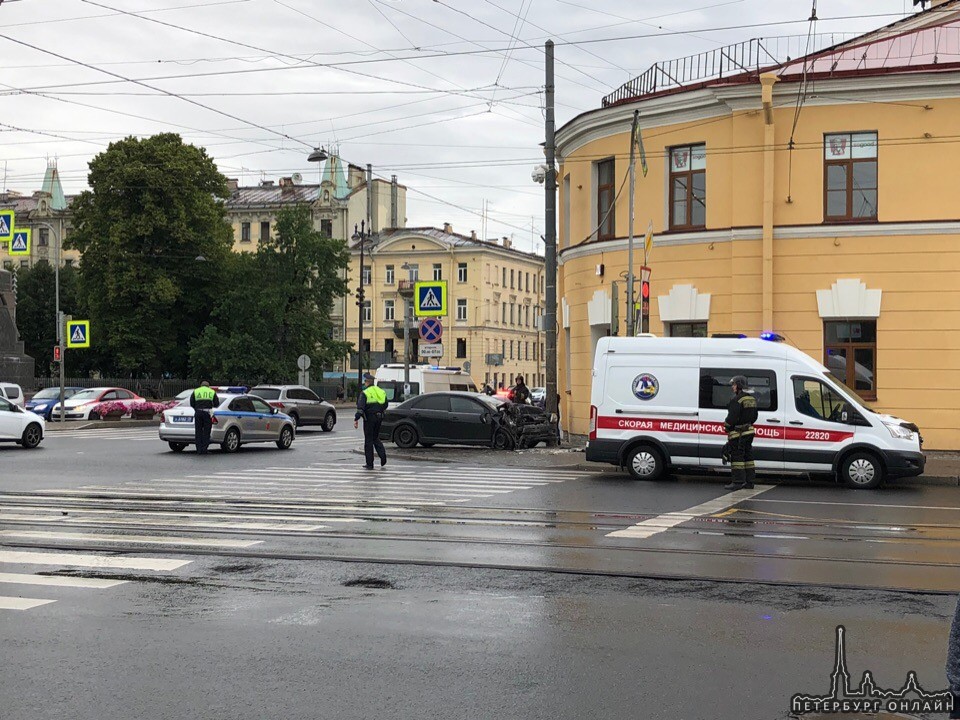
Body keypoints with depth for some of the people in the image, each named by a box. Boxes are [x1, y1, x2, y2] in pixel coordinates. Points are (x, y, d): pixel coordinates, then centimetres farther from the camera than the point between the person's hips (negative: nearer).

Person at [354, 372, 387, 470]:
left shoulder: (365, 393, -12)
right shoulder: (381, 391, 8)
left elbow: (360, 408, -20)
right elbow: (385, 405, 17)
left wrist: (356, 419, -18)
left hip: (369, 418, -6)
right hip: (379, 418, 6)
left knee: (368, 440, 2)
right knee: (376, 438, 20)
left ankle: (370, 464, 4)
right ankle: (382, 455, -4)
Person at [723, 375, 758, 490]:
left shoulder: (737, 400, -17)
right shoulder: (752, 399, 13)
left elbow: (732, 417, -18)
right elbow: (754, 416, 19)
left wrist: (726, 426, -3)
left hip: (738, 432, -9)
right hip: (749, 430, 9)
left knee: (737, 456, -6)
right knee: (747, 456, 13)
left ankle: (738, 482, -8)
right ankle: (749, 481, 15)